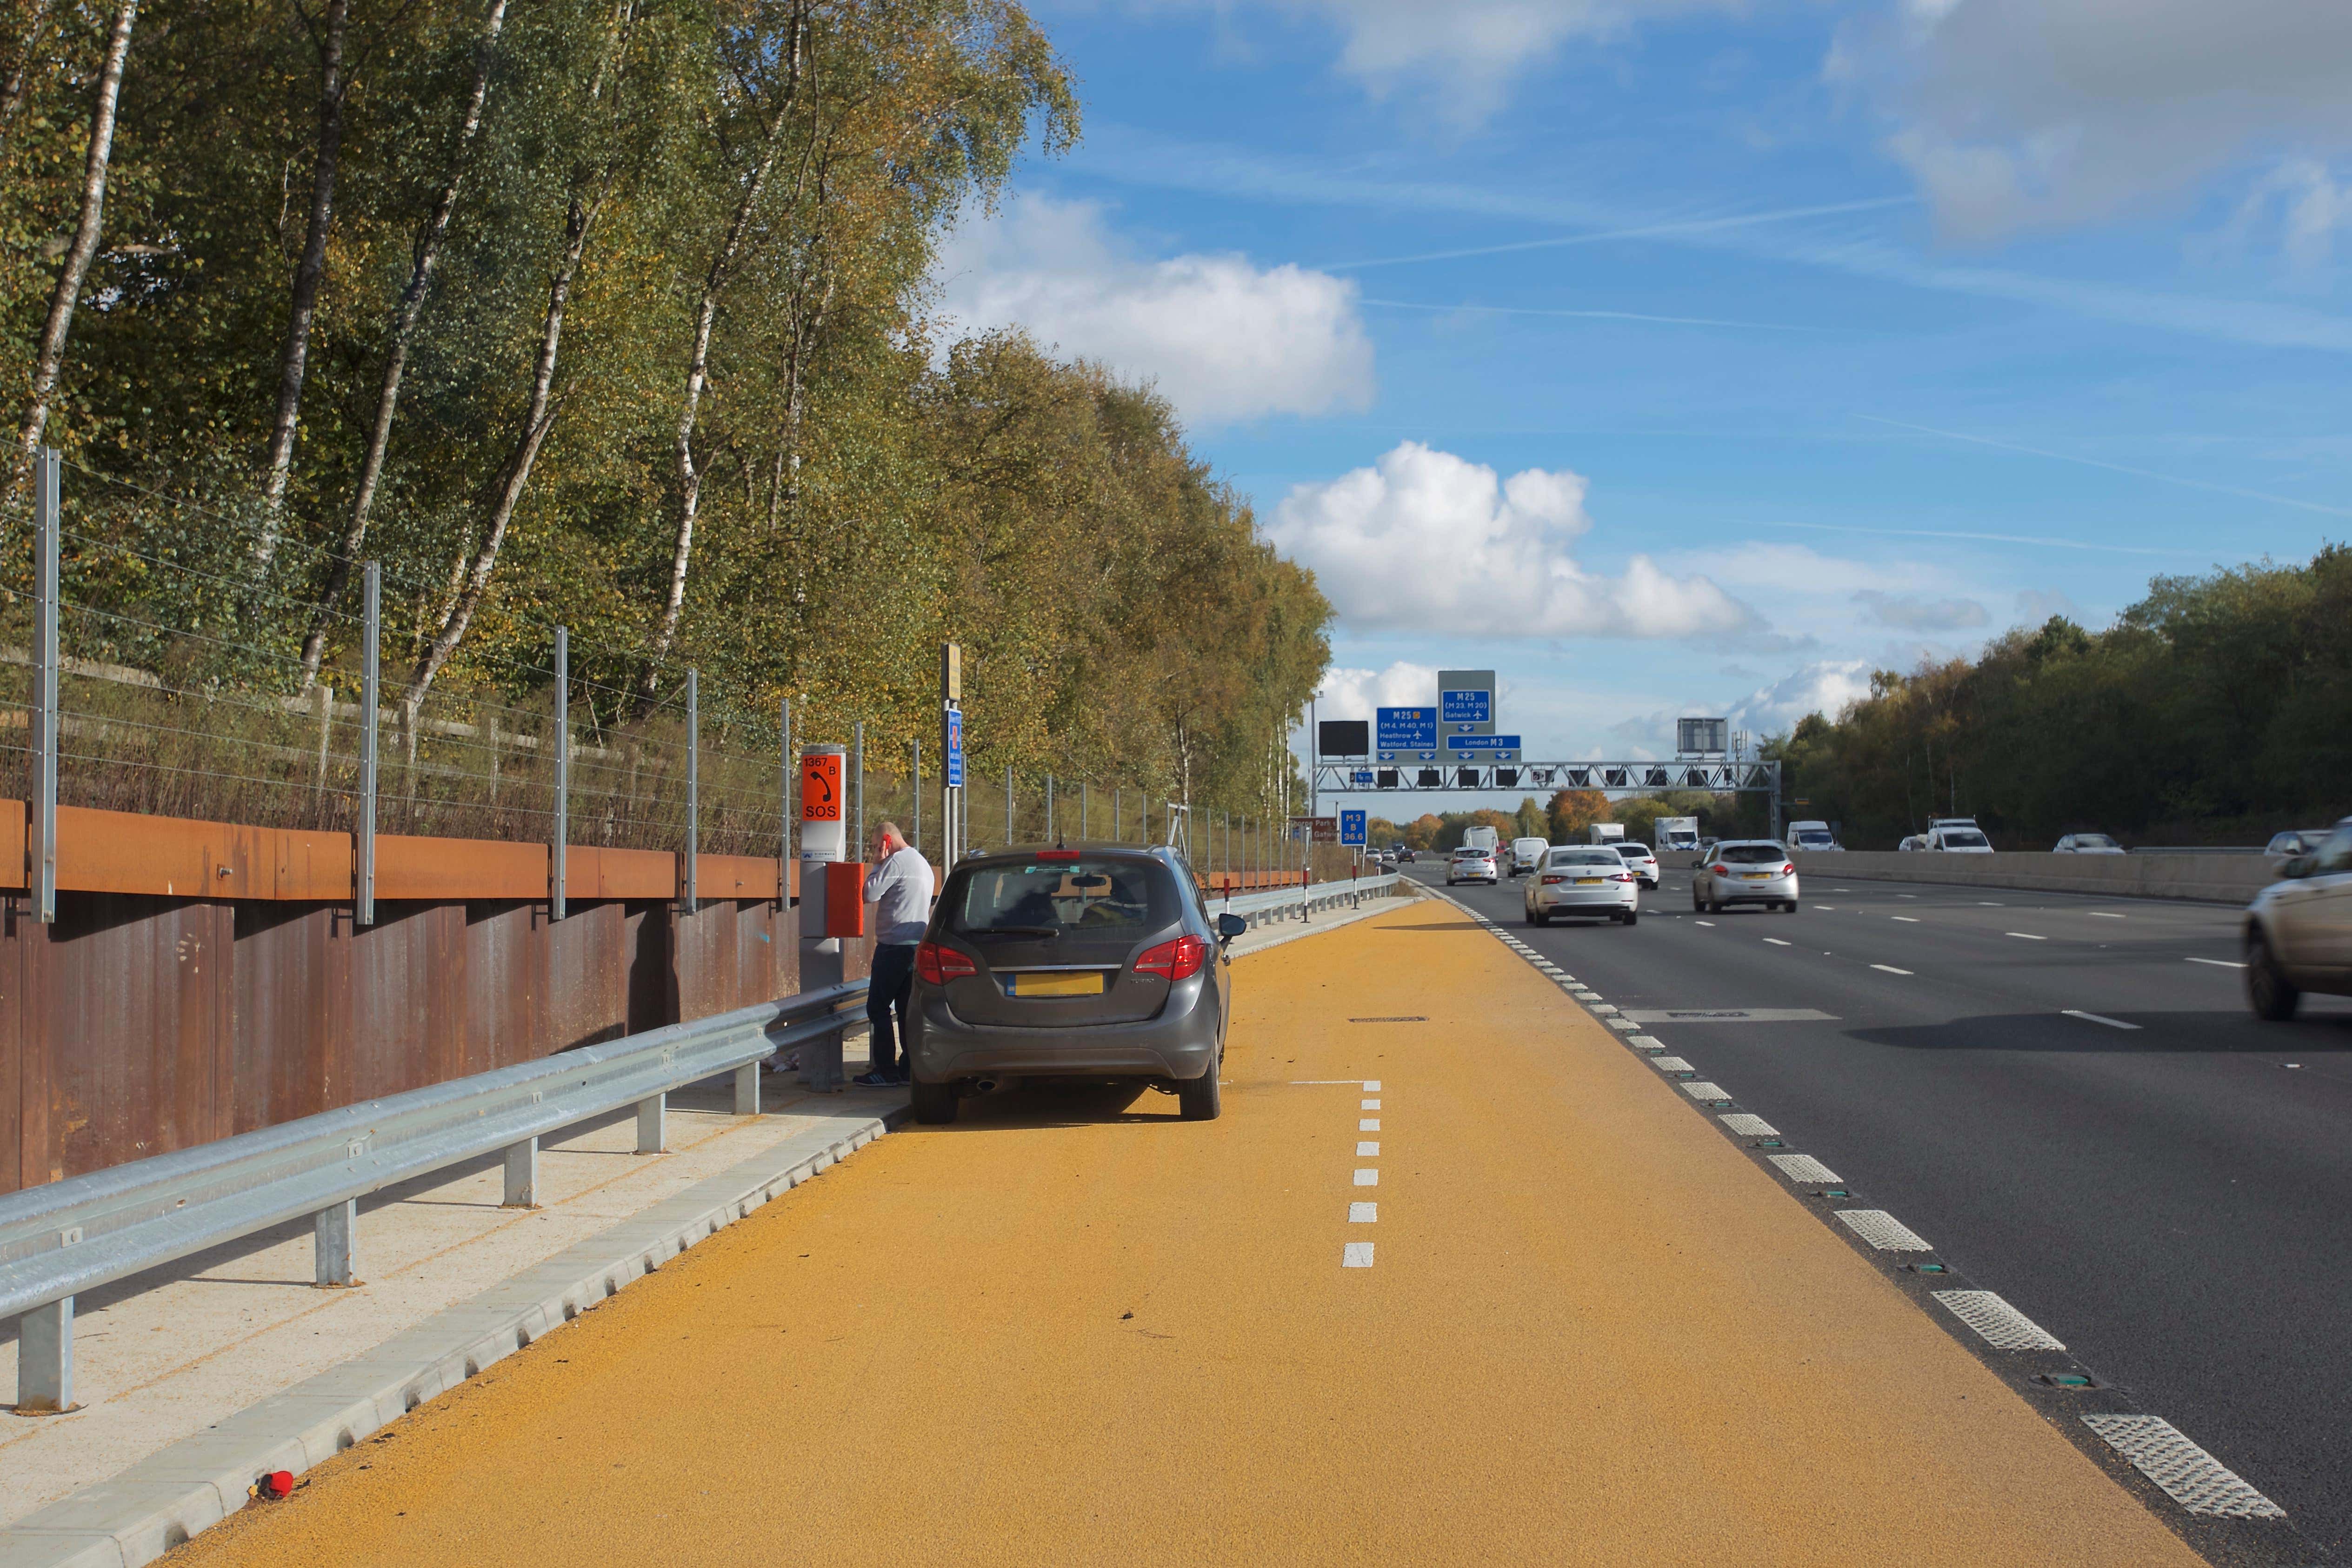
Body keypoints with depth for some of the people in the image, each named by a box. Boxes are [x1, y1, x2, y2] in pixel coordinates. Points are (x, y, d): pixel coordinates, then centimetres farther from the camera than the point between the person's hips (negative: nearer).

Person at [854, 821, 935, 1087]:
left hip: (894, 945, -10)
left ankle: (886, 1070, -8)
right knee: (906, 1008, 10)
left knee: (878, 1007, -5)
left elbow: (870, 894, -13)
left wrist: (877, 865, -4)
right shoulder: (922, 863, 20)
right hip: (916, 944, 10)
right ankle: (908, 1068, 8)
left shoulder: (897, 862, -12)